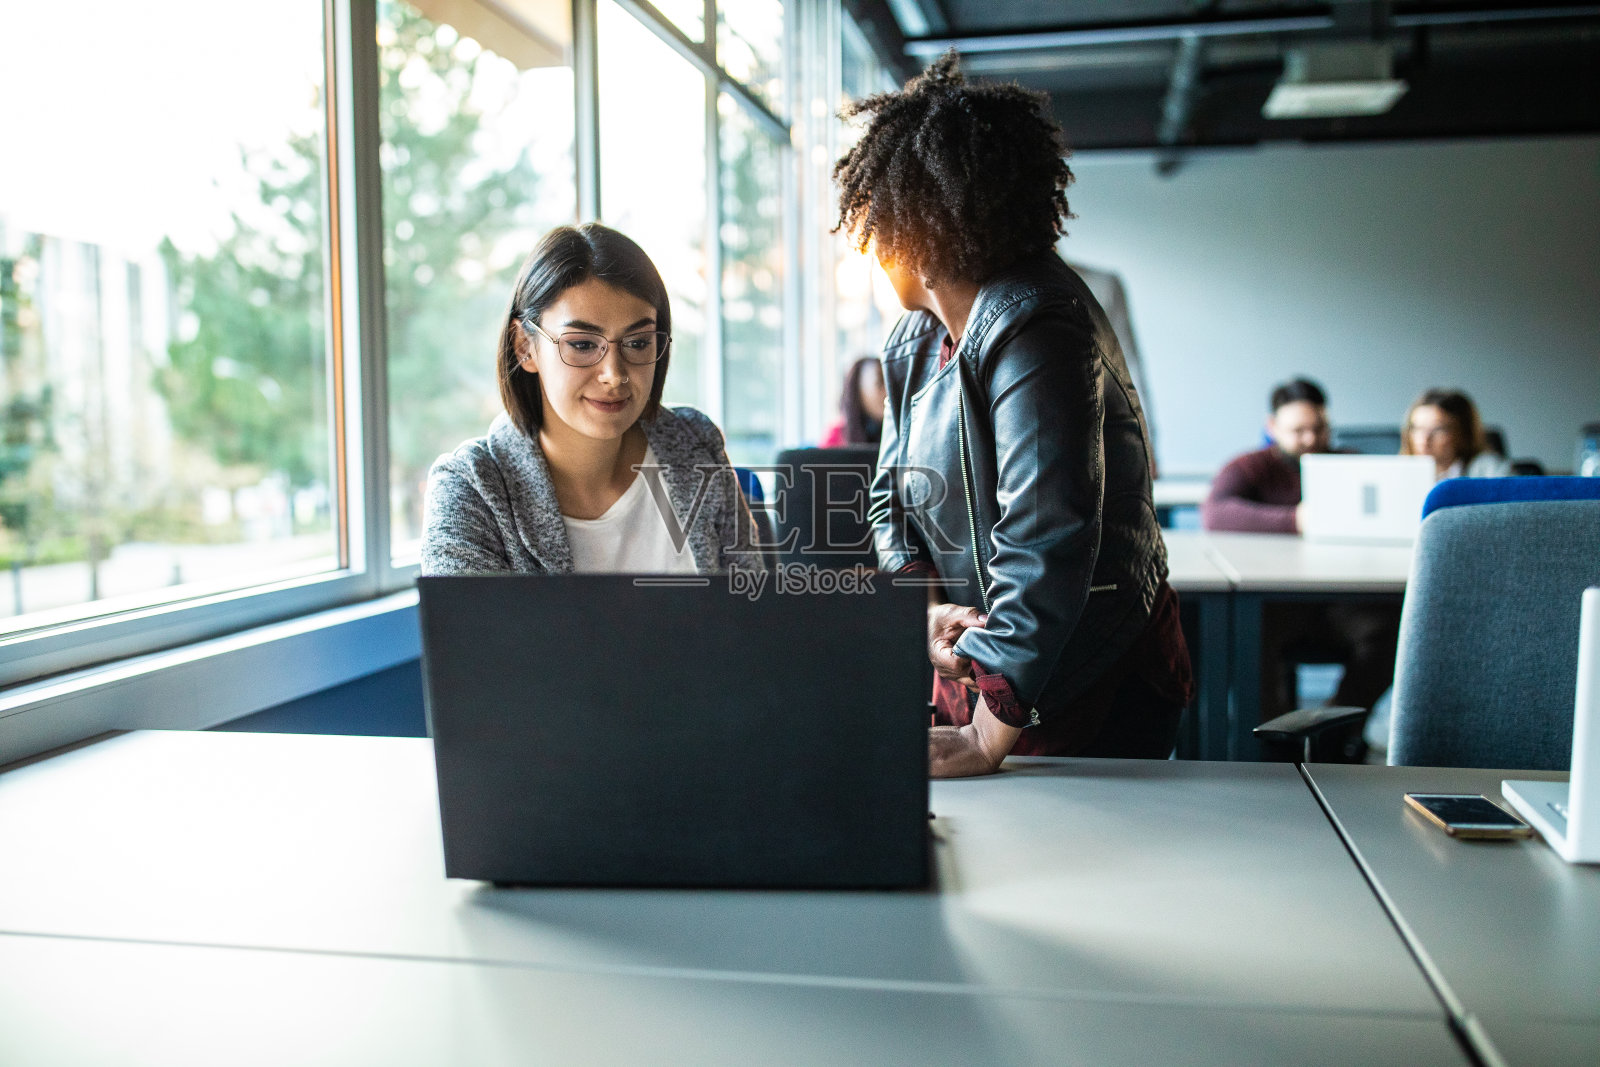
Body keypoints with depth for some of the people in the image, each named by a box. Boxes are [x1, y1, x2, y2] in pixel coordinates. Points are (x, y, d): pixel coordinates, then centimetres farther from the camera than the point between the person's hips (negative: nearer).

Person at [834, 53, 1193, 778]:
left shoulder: (1034, 331, -22)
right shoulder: (916, 339, 7)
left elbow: (1046, 540, -30)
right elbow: (892, 501, 12)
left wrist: (987, 739, -30)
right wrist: (927, 613, -9)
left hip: (1088, 687, -8)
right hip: (974, 669, 8)